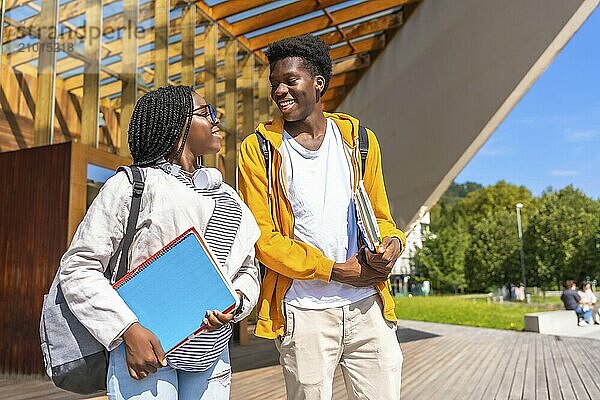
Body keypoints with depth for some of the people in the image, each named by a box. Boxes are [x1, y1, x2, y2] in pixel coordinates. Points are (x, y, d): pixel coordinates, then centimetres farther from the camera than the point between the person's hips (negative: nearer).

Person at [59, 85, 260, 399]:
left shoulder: (226, 197, 11)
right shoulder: (133, 186, -7)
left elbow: (247, 269, 13)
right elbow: (78, 266, -9)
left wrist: (236, 302, -8)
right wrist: (130, 331, -17)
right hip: (145, 350, -5)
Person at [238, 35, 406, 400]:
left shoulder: (359, 139, 9)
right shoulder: (259, 149, 0)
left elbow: (380, 216, 15)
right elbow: (263, 237, -6)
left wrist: (393, 242, -8)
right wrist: (337, 271, -12)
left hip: (368, 305, 3)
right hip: (303, 311, -2)